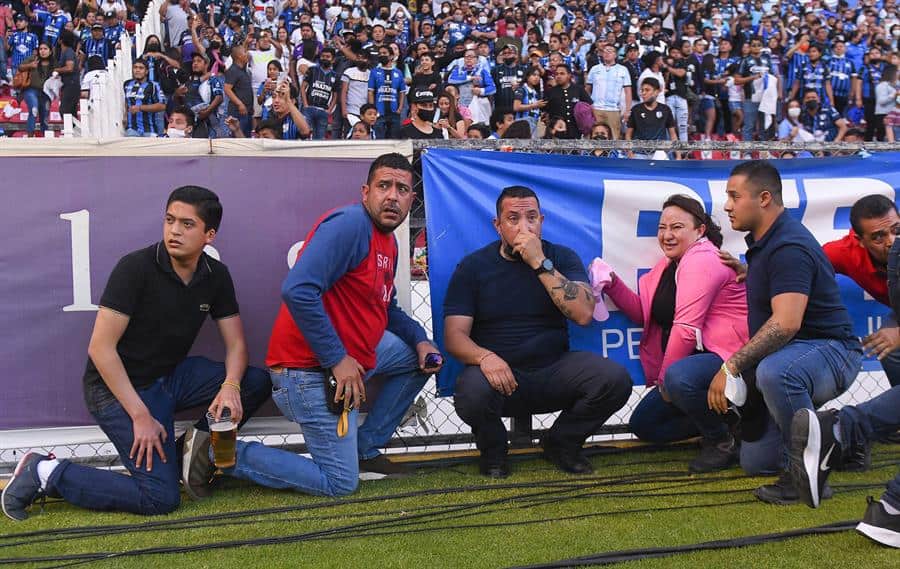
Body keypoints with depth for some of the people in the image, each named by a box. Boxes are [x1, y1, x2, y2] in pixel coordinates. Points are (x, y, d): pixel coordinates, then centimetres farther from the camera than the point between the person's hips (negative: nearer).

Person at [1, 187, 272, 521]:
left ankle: (198, 443, 6)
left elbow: (236, 343, 3)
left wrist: (230, 386, -20)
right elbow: (100, 348, -21)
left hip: (171, 375, 6)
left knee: (257, 382, -10)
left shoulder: (216, 276, -2)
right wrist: (141, 416, -22)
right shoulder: (136, 268, -20)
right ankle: (45, 473, -2)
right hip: (119, 387, -6)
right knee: (160, 498, -16)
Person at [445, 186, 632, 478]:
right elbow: (454, 335, -5)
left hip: (554, 372, 2)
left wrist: (540, 264, -16)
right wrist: (484, 357, -27)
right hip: (499, 376, -2)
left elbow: (583, 314, -12)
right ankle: (492, 449, 2)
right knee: (472, 393, -36)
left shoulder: (561, 258, 5)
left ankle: (561, 443, 6)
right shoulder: (473, 266, 2)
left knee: (615, 379, -24)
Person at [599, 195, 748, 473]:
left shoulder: (702, 260, -16)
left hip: (728, 358, -10)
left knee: (678, 378, -39)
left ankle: (723, 441, -14)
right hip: (691, 363, 10)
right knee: (643, 424, 6)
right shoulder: (670, 263, 16)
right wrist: (612, 284, -2)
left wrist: (665, 380, -15)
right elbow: (644, 314, 12)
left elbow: (686, 328, -23)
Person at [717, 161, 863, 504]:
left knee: (774, 372, -45)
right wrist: (746, 274, 15)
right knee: (756, 462, 12)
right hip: (788, 355, 10)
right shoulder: (763, 241, 9)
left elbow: (786, 324, -35)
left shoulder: (789, 247, -23)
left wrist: (732, 366, -35)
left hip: (829, 350, -10)